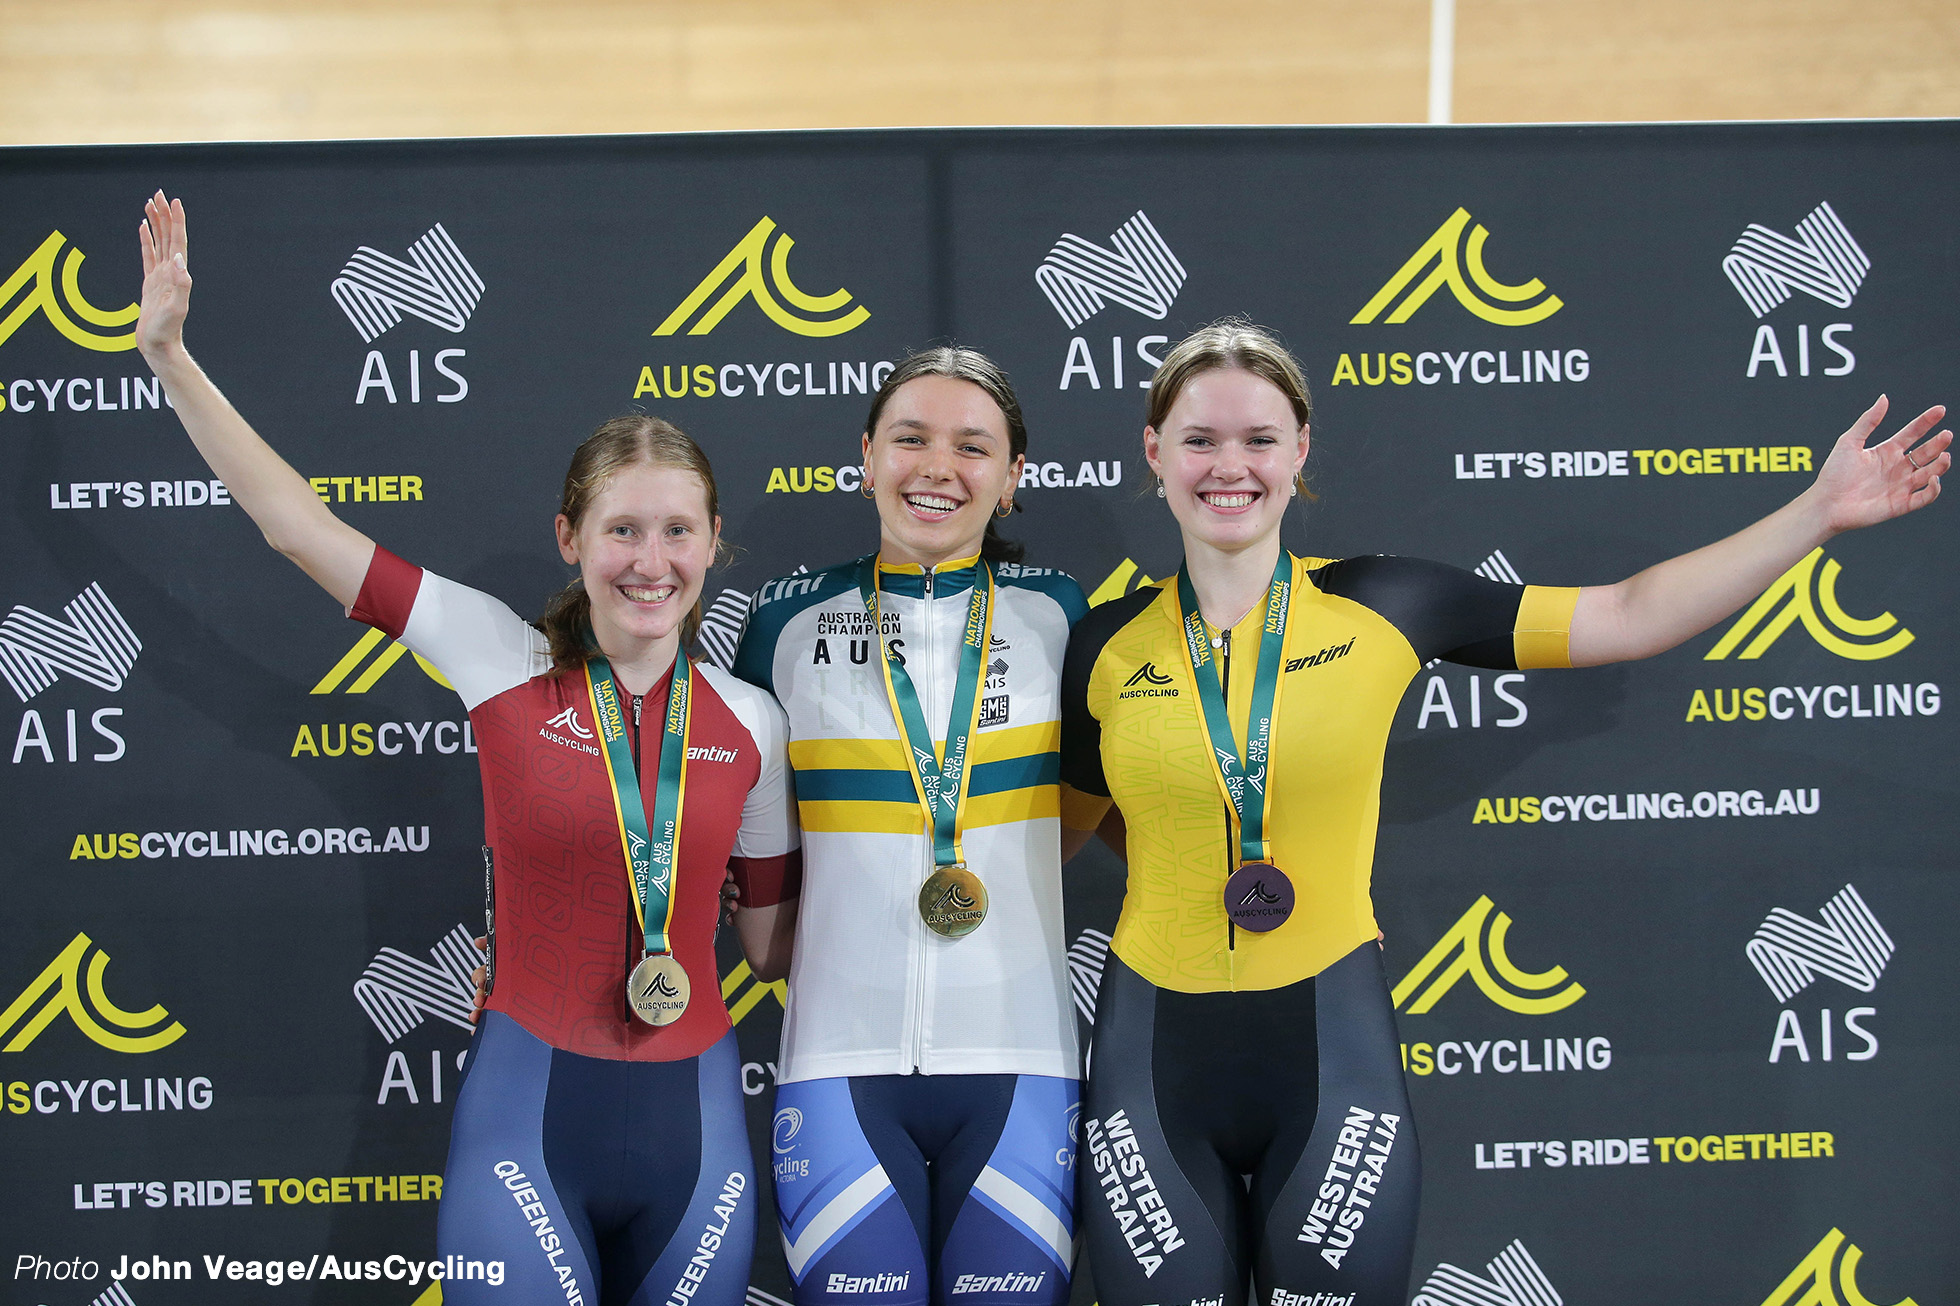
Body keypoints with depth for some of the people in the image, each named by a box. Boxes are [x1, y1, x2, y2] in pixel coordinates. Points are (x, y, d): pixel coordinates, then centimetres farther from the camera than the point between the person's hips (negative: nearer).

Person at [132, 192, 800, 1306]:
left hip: (693, 1120, 2)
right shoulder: (509, 664, -3)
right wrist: (170, 357, -7)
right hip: (531, 1102, -2)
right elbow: (302, 529, -5)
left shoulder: (750, 722, 2)